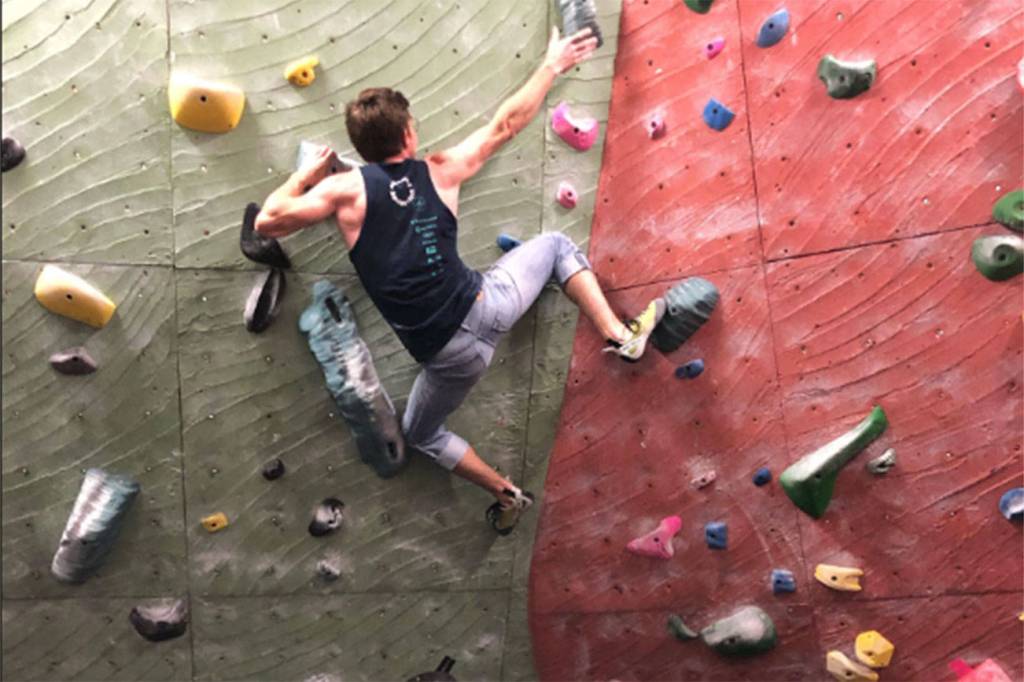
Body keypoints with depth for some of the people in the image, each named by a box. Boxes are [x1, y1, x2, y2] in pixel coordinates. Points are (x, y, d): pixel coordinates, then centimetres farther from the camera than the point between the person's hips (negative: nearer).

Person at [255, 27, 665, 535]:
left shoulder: (346, 189, -7)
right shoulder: (440, 171, 0)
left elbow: (267, 222, -5)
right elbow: (506, 123, 10)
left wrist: (308, 174, 11)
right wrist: (552, 65, 23)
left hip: (449, 353, -1)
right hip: (486, 307, 1)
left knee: (421, 434, 30)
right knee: (555, 245, 27)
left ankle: (507, 495, 29)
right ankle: (623, 336, 18)